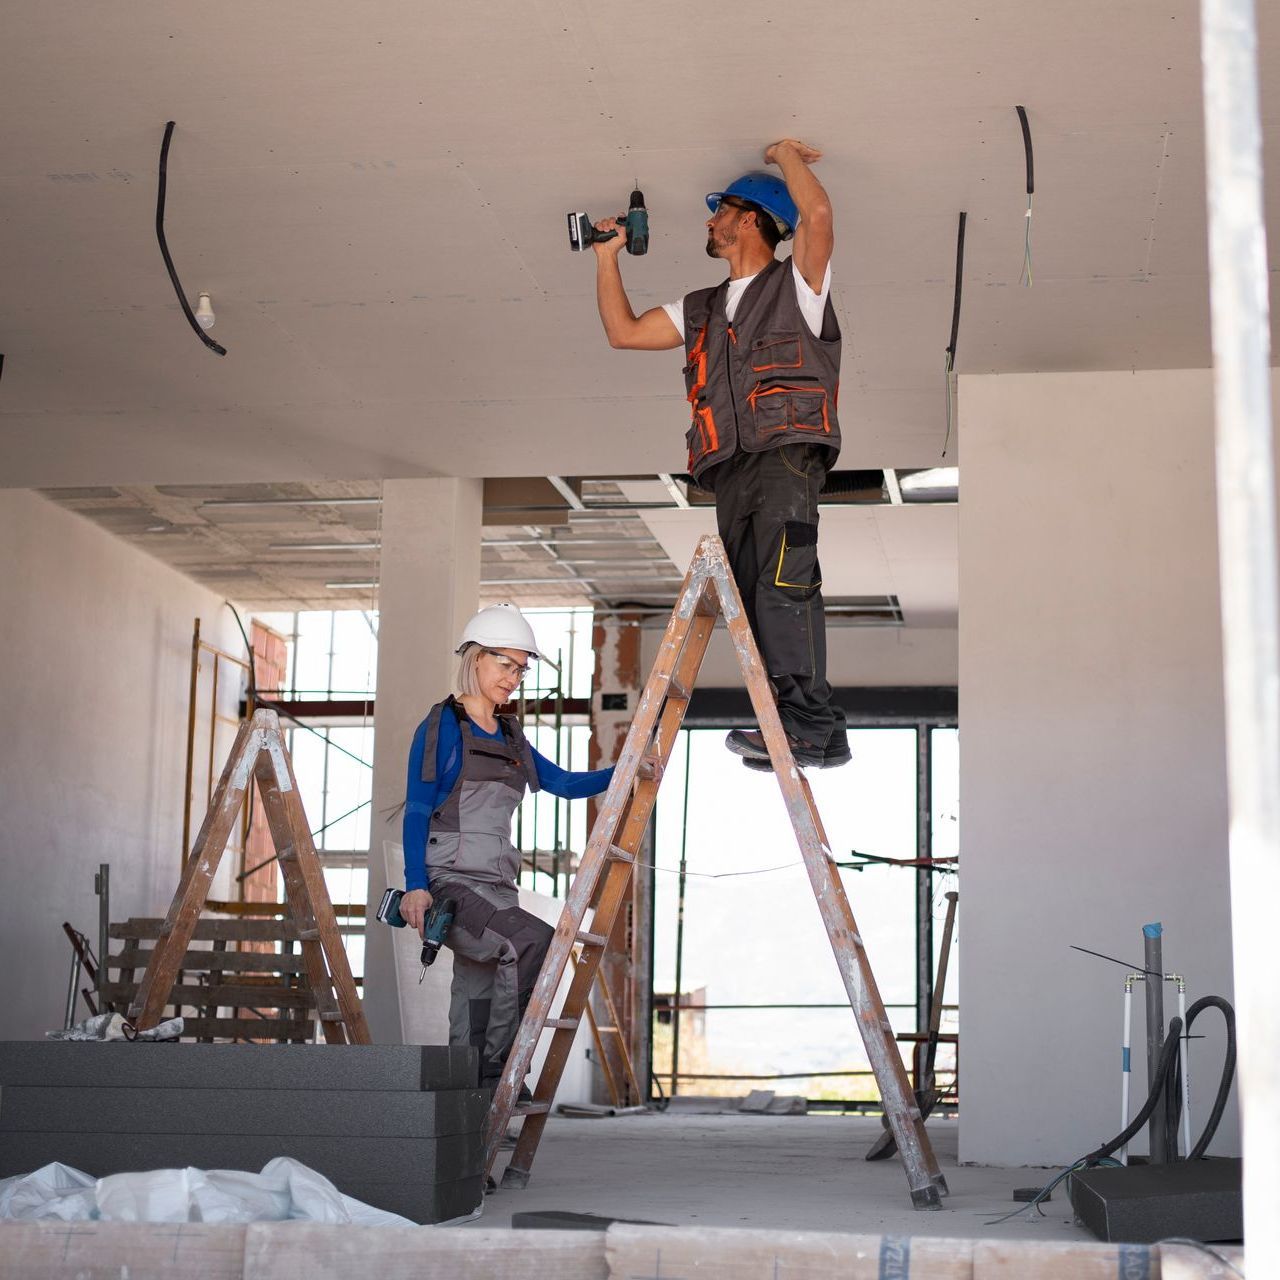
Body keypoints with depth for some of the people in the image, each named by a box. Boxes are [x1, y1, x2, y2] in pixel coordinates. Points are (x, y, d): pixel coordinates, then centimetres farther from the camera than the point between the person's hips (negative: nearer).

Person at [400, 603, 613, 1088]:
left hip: (497, 886, 7)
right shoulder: (443, 726, -1)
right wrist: (415, 885, -16)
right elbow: (416, 811, -6)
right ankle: (501, 1068, -21)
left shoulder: (511, 737, 19)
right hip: (448, 881, -7)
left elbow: (566, 783, 21)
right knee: (534, 940, -28)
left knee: (476, 998, 2)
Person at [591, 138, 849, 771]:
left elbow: (818, 213, -9)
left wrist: (786, 154, 7)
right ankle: (819, 733, -3)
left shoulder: (795, 284, 9)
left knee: (783, 587, -21)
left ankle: (807, 725, -26)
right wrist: (608, 258, 28)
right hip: (730, 470, 7)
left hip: (786, 454, -7)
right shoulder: (701, 309, 29)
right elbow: (624, 331, 30)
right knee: (754, 599, -2)